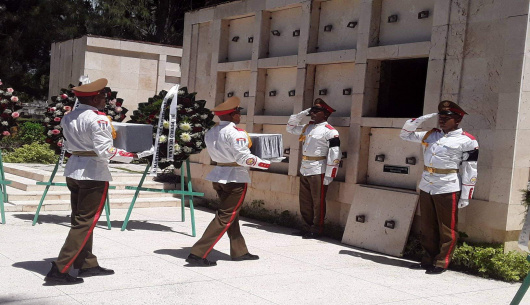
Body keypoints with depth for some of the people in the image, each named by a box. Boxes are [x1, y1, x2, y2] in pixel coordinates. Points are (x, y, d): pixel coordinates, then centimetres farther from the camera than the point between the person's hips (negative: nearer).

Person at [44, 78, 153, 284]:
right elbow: (105, 150, -19)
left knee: (80, 219, 17)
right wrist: (131, 156, -11)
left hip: (73, 169, 9)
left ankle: (87, 265, 26)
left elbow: (70, 144, 15)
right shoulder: (98, 119, -16)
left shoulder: (68, 118, 9)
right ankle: (59, 270, -4)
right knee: (85, 223, -2)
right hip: (94, 173, -9)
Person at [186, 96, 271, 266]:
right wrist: (266, 164, -7)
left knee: (231, 215, 19)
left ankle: (239, 251, 29)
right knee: (225, 218, -3)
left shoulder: (211, 133, 8)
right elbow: (244, 158, -18)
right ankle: (198, 254, -7)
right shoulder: (235, 133, -16)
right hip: (235, 178, -8)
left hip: (219, 176, 9)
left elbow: (214, 156, 12)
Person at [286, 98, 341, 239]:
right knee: (304, 202, 13)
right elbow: (290, 127, 28)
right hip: (304, 170, 8)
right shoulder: (307, 127, 14)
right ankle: (306, 228, 24)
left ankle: (316, 230, 9)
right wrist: (301, 114, 12)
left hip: (318, 172, -8)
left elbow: (334, 155, -13)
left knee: (318, 203, 1)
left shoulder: (330, 131, -9)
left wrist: (329, 175, -16)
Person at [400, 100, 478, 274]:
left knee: (446, 230, 2)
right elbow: (405, 134, 20)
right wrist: (421, 119, 6)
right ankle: (428, 260, 23)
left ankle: (441, 264, 10)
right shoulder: (430, 135, 13)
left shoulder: (467, 141, -3)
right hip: (426, 188, 6)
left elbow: (470, 171, -4)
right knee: (427, 228, 12)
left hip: (448, 190, -6)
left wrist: (466, 196, -7)